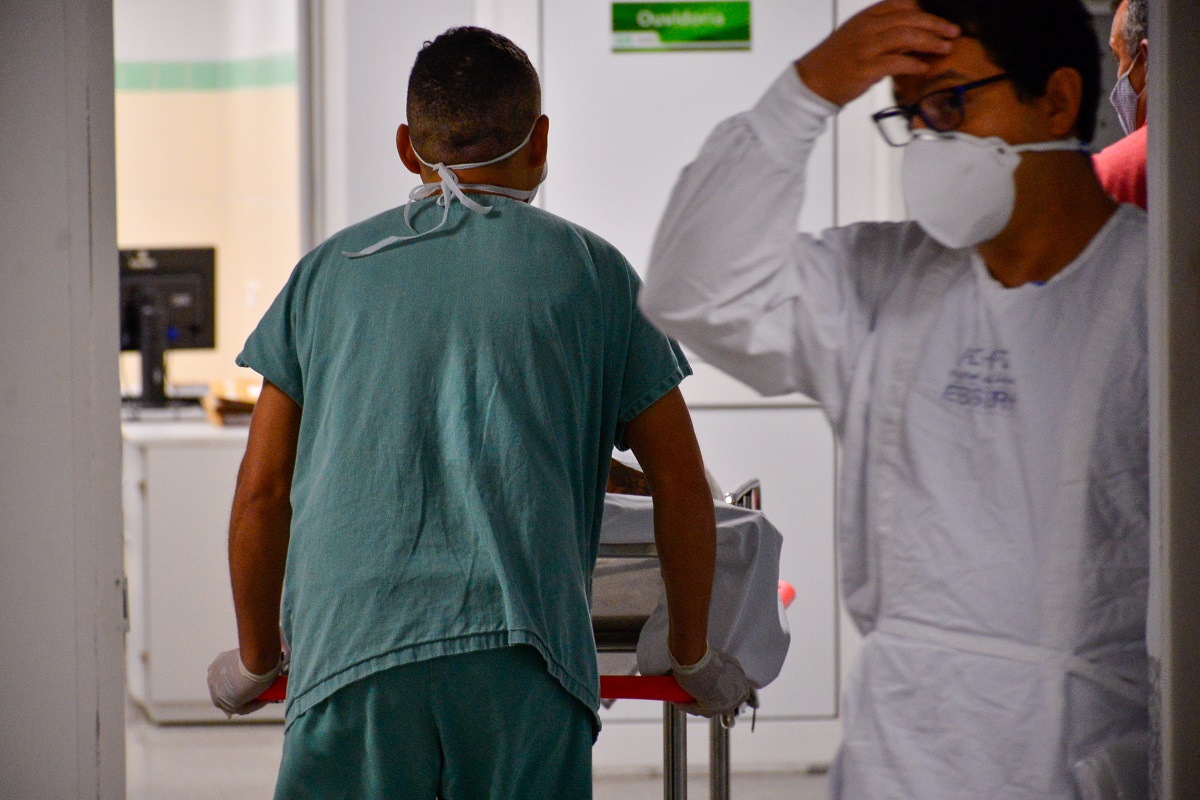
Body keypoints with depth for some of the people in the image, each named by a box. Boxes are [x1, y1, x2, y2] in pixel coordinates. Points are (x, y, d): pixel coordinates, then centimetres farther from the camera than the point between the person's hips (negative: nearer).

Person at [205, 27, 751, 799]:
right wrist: (695, 657, 28)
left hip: (348, 649, 1)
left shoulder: (330, 270, 19)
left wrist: (256, 660, 31)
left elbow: (262, 492, 18)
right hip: (522, 650, -1)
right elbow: (680, 484, 16)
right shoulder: (590, 270, 15)